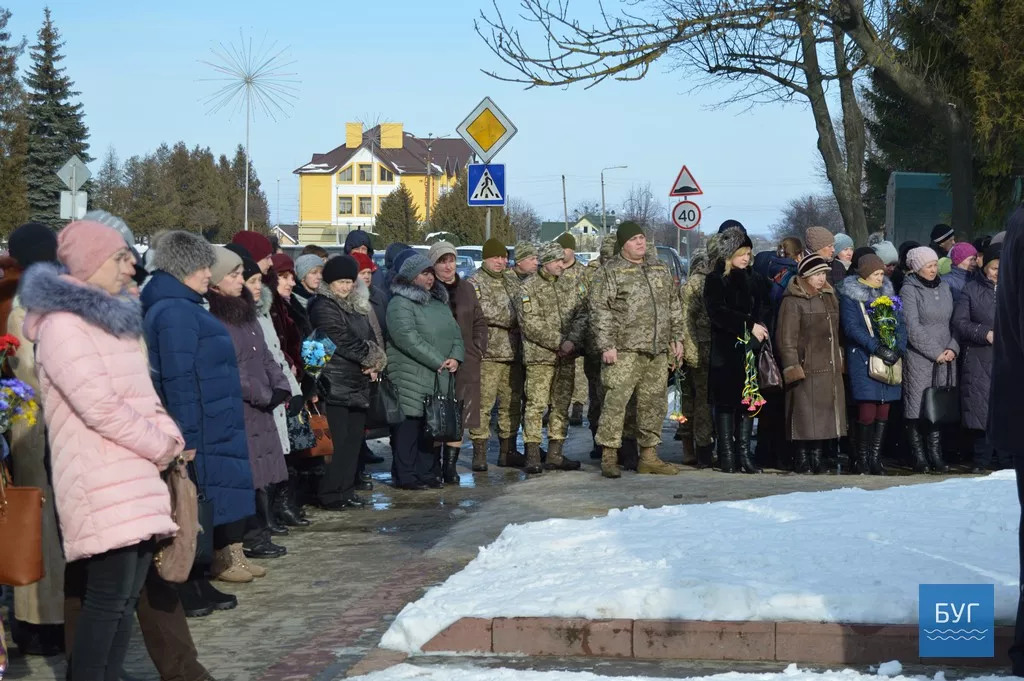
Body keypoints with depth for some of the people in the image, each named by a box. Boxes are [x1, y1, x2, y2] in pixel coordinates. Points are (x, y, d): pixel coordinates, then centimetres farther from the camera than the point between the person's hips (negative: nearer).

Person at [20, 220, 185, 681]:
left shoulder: (114, 320, 18)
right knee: (109, 597, -11)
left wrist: (168, 438, 0)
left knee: (127, 595, 8)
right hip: (101, 482, -9)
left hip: (138, 478, 9)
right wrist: (164, 446, -8)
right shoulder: (62, 324, -11)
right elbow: (100, 407, -18)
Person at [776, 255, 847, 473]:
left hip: (831, 371, 7)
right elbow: (787, 339, -9)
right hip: (807, 370, -7)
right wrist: (793, 368, -14)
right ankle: (802, 461, -1)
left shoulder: (829, 297, 17)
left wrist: (840, 360, 21)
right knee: (806, 420, -7)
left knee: (825, 417, 6)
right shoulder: (793, 302, -6)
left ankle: (817, 459, 12)